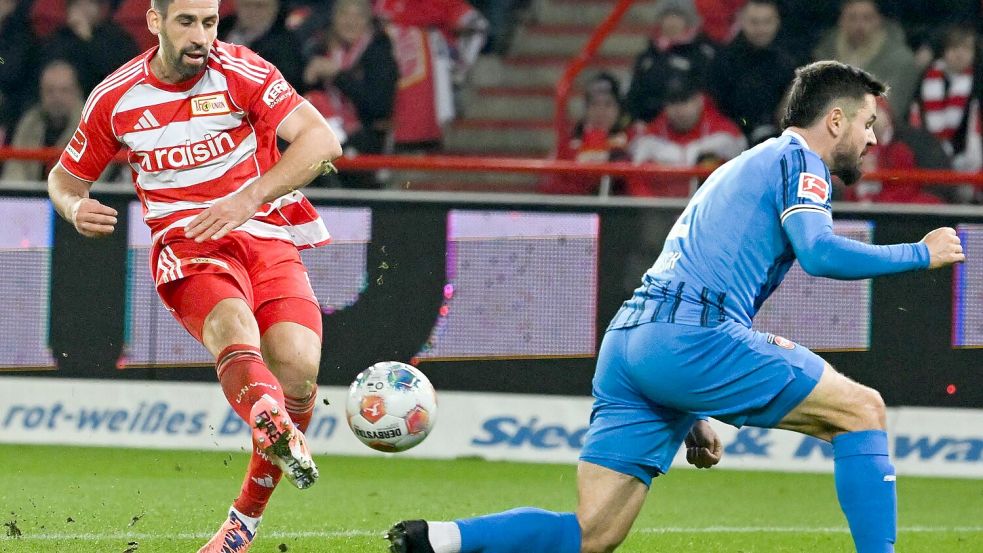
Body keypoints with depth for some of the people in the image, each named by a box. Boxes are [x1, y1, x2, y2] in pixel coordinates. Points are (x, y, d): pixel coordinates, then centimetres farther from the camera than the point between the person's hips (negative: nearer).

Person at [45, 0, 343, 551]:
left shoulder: (242, 73, -5)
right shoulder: (116, 98, 4)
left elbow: (322, 140, -15)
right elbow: (66, 176, 20)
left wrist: (250, 198, -26)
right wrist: (74, 208, -6)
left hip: (268, 238, 1)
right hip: (187, 247, -1)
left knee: (297, 364, -22)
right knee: (235, 331, -34)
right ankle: (277, 432, -70)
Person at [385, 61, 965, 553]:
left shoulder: (739, 169, 34)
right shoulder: (797, 159, 6)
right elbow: (819, 252, -13)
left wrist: (693, 416, 34)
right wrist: (920, 254, 0)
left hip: (626, 342, 8)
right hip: (690, 334, -8)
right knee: (862, 409, 0)